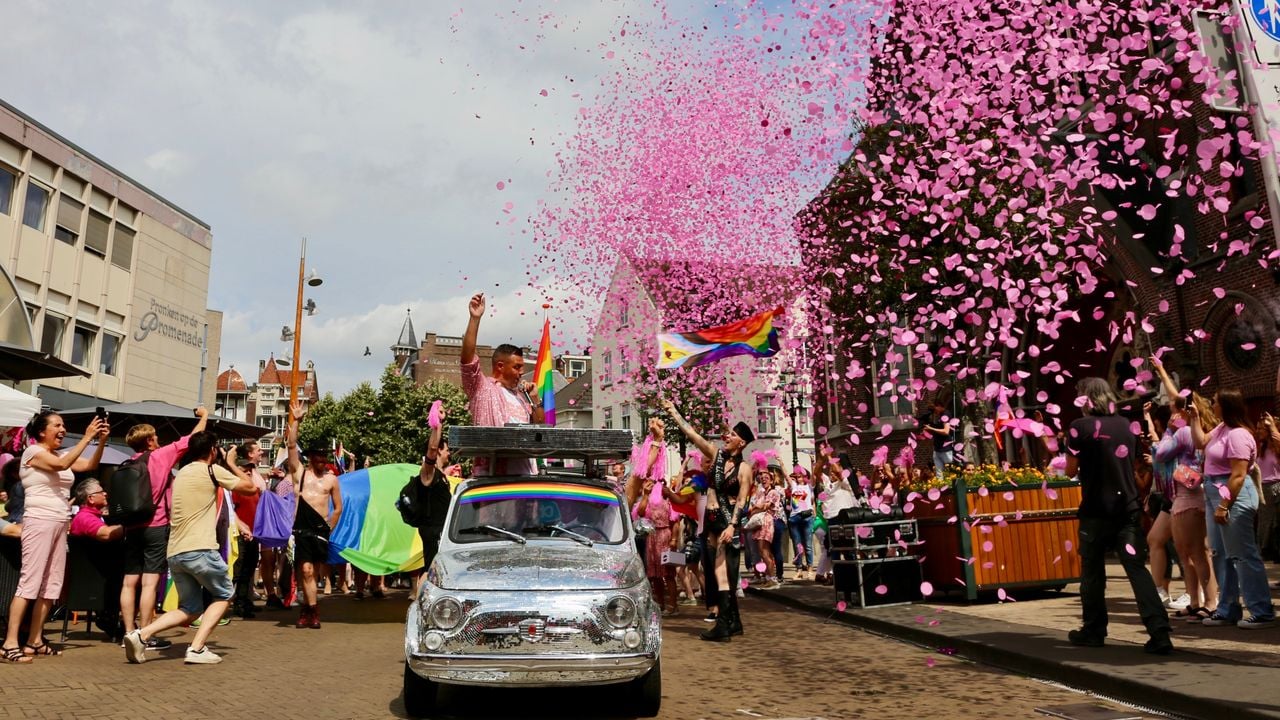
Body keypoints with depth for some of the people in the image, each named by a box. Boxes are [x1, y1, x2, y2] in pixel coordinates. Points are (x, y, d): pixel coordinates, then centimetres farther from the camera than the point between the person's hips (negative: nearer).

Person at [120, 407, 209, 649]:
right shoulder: (161, 455, -7)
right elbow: (191, 439, -1)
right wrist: (204, 416, 14)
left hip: (132, 527, 6)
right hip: (156, 527, -6)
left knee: (130, 581, 7)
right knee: (150, 582, -5)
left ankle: (129, 633, 12)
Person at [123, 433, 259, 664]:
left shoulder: (182, 473, 18)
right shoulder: (213, 471, -5)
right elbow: (252, 488, -2)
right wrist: (232, 464, 13)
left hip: (174, 552, 7)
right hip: (200, 549, -7)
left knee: (190, 609, 18)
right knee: (223, 595, 13)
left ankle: (141, 634, -1)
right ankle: (197, 648, 0)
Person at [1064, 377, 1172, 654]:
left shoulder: (1080, 427, -9)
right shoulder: (1126, 425, 8)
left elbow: (1071, 470, -4)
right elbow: (1130, 462, 19)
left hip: (1096, 509, -4)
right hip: (1128, 507, 4)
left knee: (1092, 571, 8)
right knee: (1137, 568, 2)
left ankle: (1093, 631, 18)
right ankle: (1159, 632, -6)